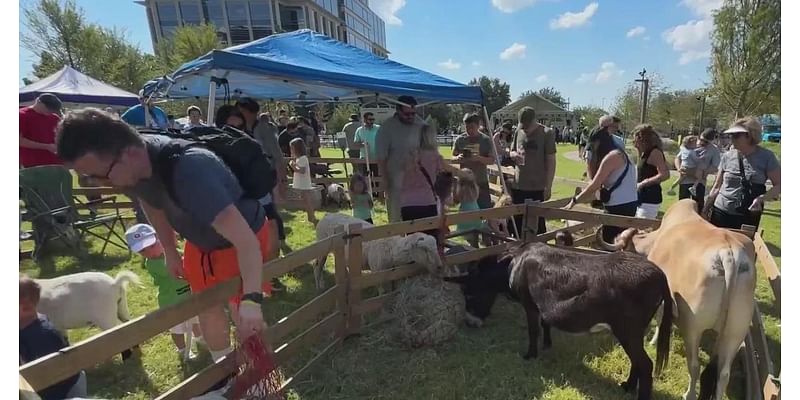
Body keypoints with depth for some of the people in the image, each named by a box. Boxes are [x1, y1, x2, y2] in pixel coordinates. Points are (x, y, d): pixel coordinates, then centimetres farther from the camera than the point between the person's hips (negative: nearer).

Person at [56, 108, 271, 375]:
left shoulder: (189, 171, -41)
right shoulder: (135, 165, -16)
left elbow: (245, 240, -43)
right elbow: (152, 204, 8)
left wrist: (252, 299, -44)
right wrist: (170, 252, 11)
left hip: (242, 241, -7)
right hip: (200, 241, 8)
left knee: (248, 320, 0)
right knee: (207, 309, 17)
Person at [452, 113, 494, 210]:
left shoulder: (486, 140, -2)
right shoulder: (459, 139, 0)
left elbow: (492, 160, -4)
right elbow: (453, 158, 7)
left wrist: (479, 158, -24)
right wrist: (458, 158, -17)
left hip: (481, 183, -1)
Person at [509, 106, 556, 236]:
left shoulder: (547, 133, -8)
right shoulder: (519, 131, 6)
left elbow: (551, 161, -7)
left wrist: (548, 186, -11)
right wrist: (514, 154, -8)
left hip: (537, 187, -5)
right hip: (518, 185, 5)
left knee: (537, 223, 3)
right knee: (517, 222, 13)